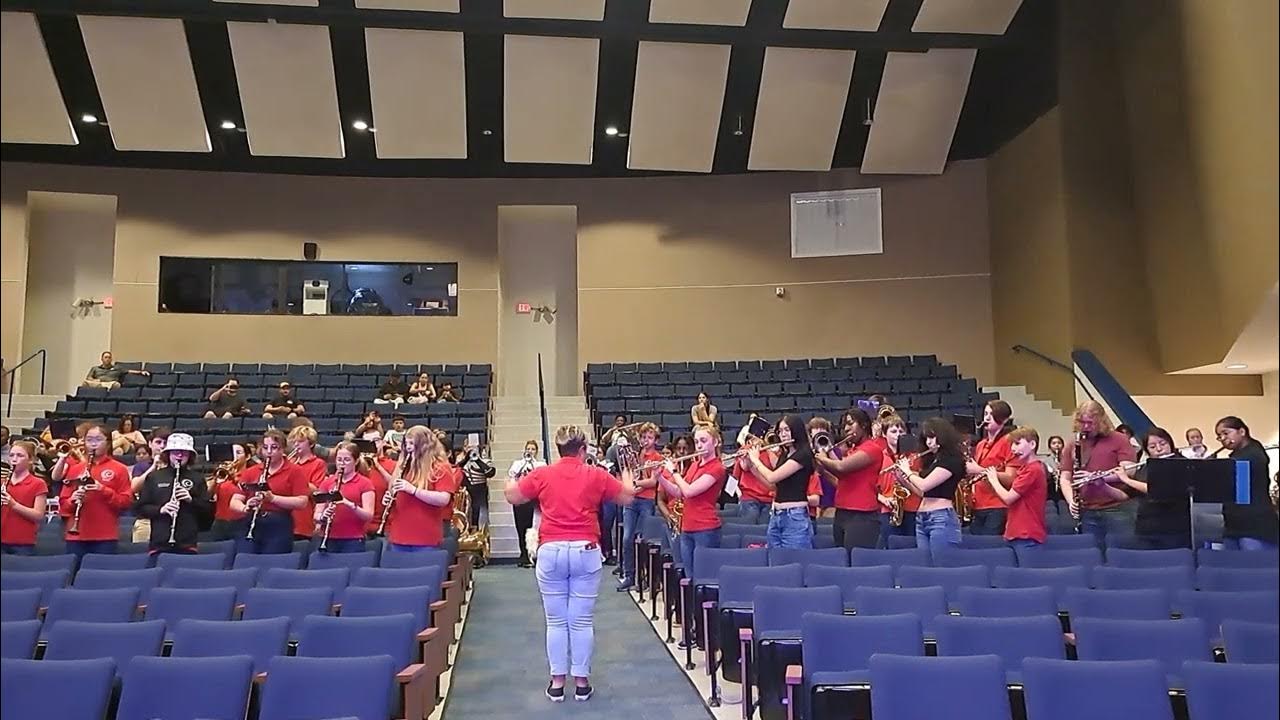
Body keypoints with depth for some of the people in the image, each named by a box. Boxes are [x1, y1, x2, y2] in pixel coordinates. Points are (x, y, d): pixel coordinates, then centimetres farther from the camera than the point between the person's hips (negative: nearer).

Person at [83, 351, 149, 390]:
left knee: (116, 384, -40)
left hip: (111, 383, -1)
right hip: (97, 383, 1)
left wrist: (140, 372, 0)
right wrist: (95, 380, -5)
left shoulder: (117, 368, 25)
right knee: (86, 383, -33)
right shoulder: (95, 368, 28)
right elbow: (88, 378, 19)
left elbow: (129, 371, 17)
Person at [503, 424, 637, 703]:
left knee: (555, 621, 10)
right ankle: (581, 682, 15)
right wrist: (628, 479, 34)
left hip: (551, 552, 1)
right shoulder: (596, 475, 0)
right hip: (586, 551, 0)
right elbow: (627, 497, 13)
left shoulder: (542, 475, 0)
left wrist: (510, 482, 32)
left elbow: (512, 496, 10)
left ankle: (557, 682, 16)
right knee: (582, 621, 7)